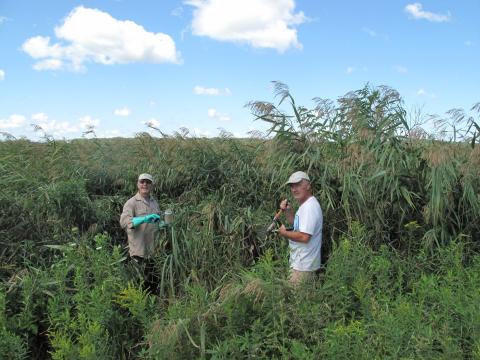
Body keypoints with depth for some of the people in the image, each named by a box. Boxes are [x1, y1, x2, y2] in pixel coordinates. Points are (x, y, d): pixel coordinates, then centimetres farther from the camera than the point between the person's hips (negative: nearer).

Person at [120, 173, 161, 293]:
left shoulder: (154, 202, 12)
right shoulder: (131, 203, -9)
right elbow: (124, 221, -25)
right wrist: (145, 219, -37)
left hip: (154, 250, 6)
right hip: (139, 252, -6)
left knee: (154, 283, 15)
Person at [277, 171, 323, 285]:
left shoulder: (310, 207, -21)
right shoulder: (305, 205, 13)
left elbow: (304, 237, -28)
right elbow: (296, 224, 24)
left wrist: (284, 233, -13)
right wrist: (287, 210, 8)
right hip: (301, 262, 10)